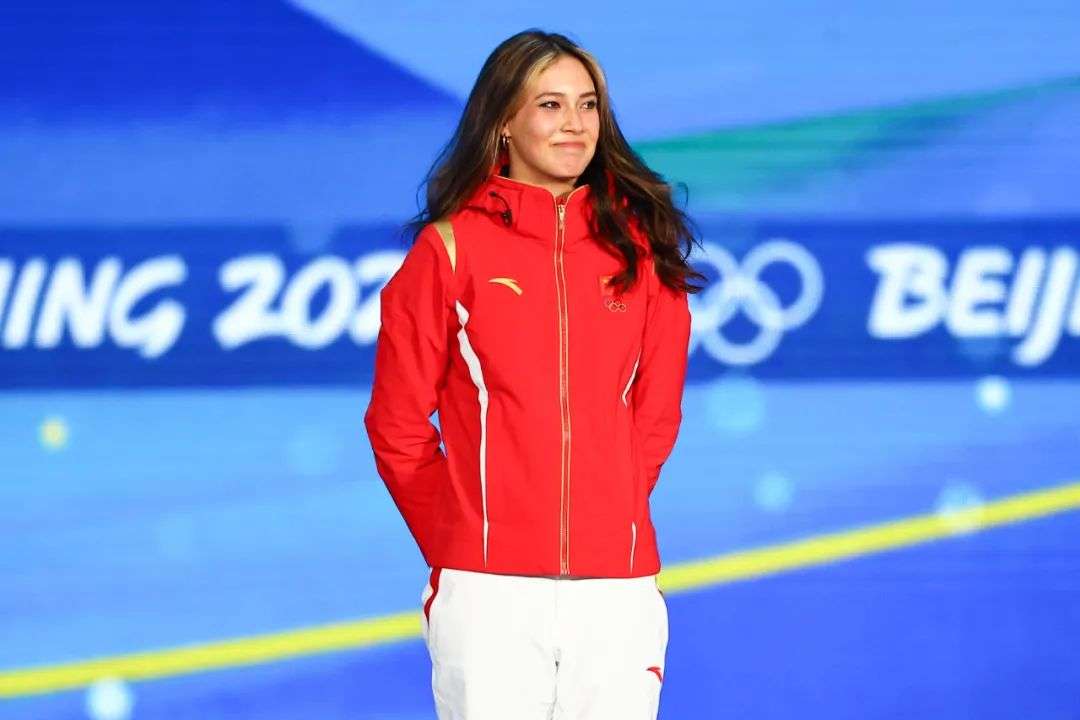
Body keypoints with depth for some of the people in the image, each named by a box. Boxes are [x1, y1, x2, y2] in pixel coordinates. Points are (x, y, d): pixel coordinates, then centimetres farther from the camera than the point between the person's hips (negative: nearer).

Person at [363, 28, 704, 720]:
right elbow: (398, 423, 4)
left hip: (617, 584, 2)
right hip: (489, 589, -2)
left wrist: (610, 520, 8)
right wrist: (457, 545, 6)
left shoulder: (639, 244, 10)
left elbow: (655, 415, 14)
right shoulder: (453, 245, 2)